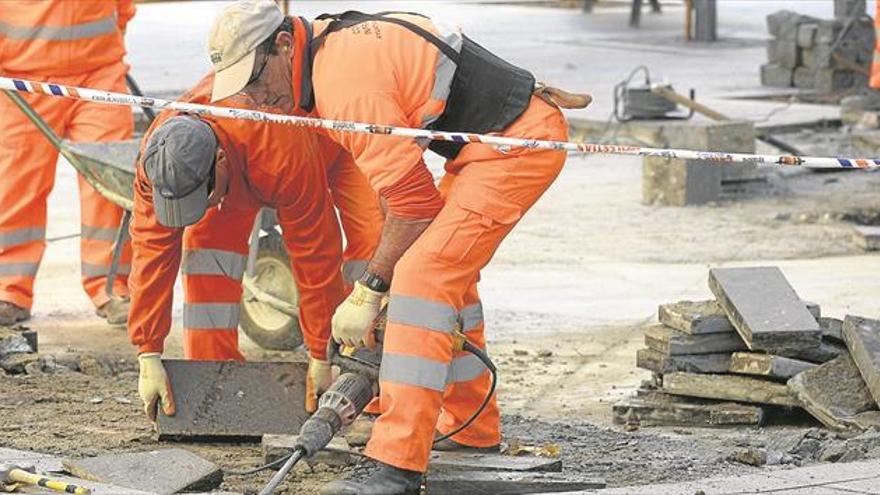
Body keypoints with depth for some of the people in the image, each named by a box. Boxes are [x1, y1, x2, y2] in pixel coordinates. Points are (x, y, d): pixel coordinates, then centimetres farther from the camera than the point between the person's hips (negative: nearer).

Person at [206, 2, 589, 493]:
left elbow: (413, 200, -18)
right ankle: (473, 428, 36)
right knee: (447, 273, 24)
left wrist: (369, 292, -10)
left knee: (423, 277, -18)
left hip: (520, 142, -11)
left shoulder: (347, 82, -21)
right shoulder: (336, 42, 11)